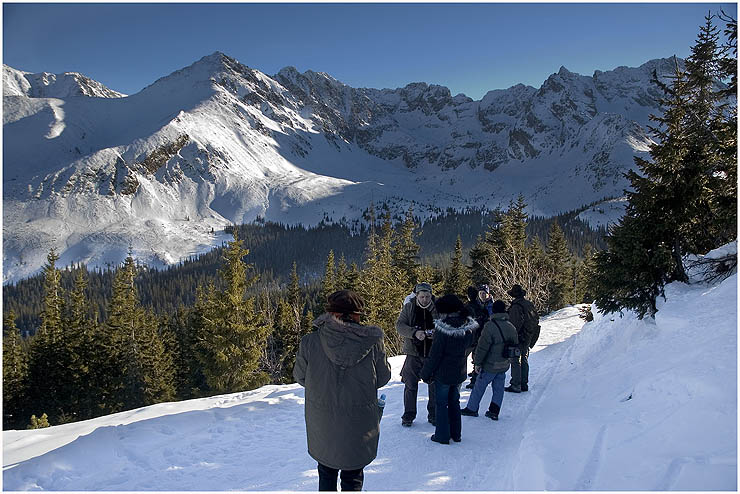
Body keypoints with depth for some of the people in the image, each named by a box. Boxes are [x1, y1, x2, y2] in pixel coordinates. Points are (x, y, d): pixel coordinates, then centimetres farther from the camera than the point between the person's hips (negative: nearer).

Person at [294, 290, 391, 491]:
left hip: (322, 427, 1)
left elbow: (300, 376, -1)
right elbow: (383, 377, -3)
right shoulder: (373, 342, -16)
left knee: (327, 475, 24)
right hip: (360, 426, 0)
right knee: (353, 478, 20)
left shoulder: (310, 342, -16)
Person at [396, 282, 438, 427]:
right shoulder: (408, 307, -1)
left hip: (433, 353, 0)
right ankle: (408, 415, 18)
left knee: (435, 386, 9)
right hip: (414, 353, 0)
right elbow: (399, 325, -6)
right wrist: (414, 333, -22)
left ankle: (433, 414, 25)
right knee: (410, 385, 5)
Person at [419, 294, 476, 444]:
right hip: (460, 373, 6)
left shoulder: (443, 330, -23)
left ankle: (442, 436, 16)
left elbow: (434, 355, -17)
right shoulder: (468, 328, -6)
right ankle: (456, 434, 28)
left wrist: (426, 373, -7)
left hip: (443, 373, -6)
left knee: (441, 403, 9)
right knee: (454, 402, 20)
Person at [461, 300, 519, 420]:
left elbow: (482, 347, -18)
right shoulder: (512, 327, 3)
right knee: (498, 388, 14)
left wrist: (477, 362, -9)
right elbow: (515, 345, 14)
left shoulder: (490, 326, -19)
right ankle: (494, 411, 15)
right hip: (504, 365, 6)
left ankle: (471, 408, 17)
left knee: (479, 386, 8)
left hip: (490, 365, -6)